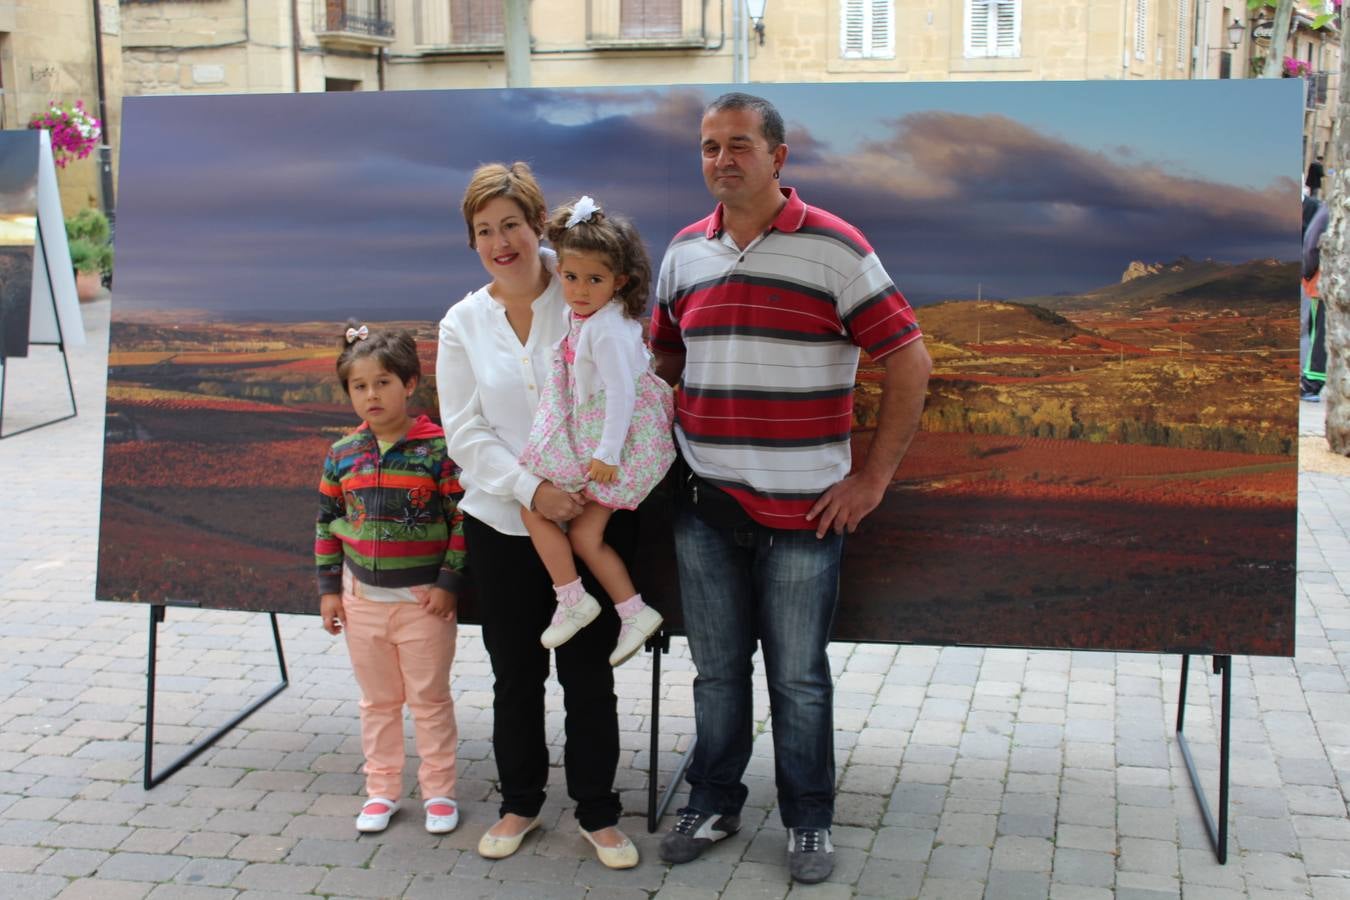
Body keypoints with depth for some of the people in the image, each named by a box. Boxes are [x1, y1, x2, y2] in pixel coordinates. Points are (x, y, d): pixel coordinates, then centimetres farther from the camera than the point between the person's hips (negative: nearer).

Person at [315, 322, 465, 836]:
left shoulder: (438, 449, -12)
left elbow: (464, 519, -10)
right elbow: (326, 522, 8)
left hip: (424, 597, -4)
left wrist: (449, 582, -13)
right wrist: (328, 588, 6)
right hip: (361, 596, 4)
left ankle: (438, 791, 20)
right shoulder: (343, 455, 1)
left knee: (430, 699, 8)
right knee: (377, 701, 15)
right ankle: (381, 790, 27)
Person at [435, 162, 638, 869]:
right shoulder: (462, 325, 4)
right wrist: (532, 490, -16)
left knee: (588, 676, 6)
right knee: (515, 676, 13)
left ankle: (597, 813, 22)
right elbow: (466, 434, -1)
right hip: (502, 525, 2)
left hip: (591, 517, -2)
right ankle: (520, 804, 31)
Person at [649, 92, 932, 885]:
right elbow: (665, 356, 21)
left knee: (799, 678, 7)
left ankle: (810, 820, 23)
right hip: (706, 504, 4)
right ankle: (714, 803, 31)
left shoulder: (833, 247, -8)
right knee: (717, 670, 15)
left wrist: (875, 478, -8)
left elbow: (910, 362, -7)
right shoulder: (685, 252, 7)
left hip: (803, 509, -4)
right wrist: (665, 447, 10)